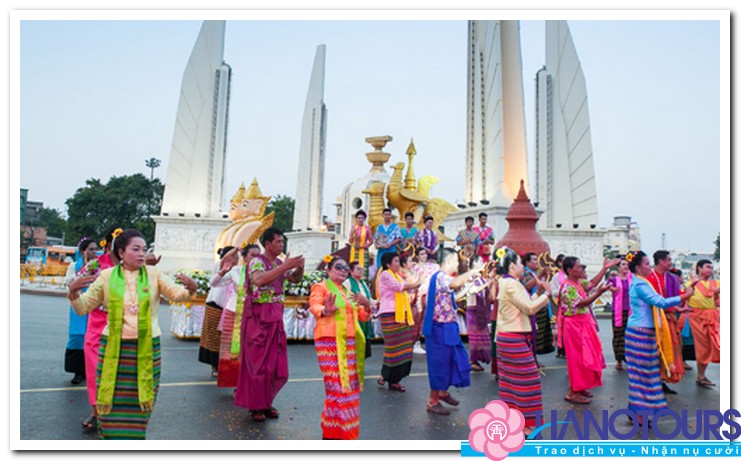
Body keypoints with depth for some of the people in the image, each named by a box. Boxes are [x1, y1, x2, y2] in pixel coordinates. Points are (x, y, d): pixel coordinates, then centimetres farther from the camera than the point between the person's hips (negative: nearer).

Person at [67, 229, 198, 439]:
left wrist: (190, 289, -30)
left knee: (139, 401, 12)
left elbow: (178, 294, -8)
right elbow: (83, 308, 3)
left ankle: (134, 435, 30)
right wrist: (73, 291, -17)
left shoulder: (154, 275, 0)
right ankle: (110, 434, 30)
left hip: (147, 347, 0)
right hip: (114, 347, 0)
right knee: (113, 400, 9)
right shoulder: (107, 276, 0)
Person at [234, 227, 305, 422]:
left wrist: (299, 267, -4)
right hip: (258, 316, -7)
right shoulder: (257, 262, -12)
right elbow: (259, 280, -32)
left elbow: (295, 279, 17)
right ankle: (255, 406, 15)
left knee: (274, 361, 10)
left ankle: (266, 402, 25)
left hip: (275, 317, 7)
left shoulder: (280, 264, 10)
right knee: (258, 362, 2)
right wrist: (284, 267, -31)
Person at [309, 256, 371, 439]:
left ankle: (343, 429, 24)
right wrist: (325, 311, -42)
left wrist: (366, 305, -2)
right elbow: (314, 305, -19)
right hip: (329, 342, -7)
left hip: (348, 343, 8)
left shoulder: (347, 293, 21)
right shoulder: (321, 287, 0)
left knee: (348, 385, 11)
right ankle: (331, 432, 1)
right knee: (337, 385, -10)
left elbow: (362, 316, 20)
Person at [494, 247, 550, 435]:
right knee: (524, 380, -2)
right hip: (515, 339, -10)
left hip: (507, 338, 10)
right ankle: (522, 424, 6)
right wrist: (546, 293, -8)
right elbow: (530, 308, -19)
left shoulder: (506, 283, 15)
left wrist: (538, 292, 7)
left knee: (510, 380, 15)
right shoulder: (511, 284, -17)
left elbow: (526, 304, 14)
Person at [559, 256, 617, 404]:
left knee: (585, 356, 16)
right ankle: (572, 393, 6)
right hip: (575, 325, -10)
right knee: (578, 358, -4)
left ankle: (579, 387, 28)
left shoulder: (578, 282, 7)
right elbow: (581, 303, -28)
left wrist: (605, 268, 15)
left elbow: (592, 283, 16)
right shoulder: (567, 286, -21)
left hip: (584, 323, 10)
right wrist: (599, 293, -38)